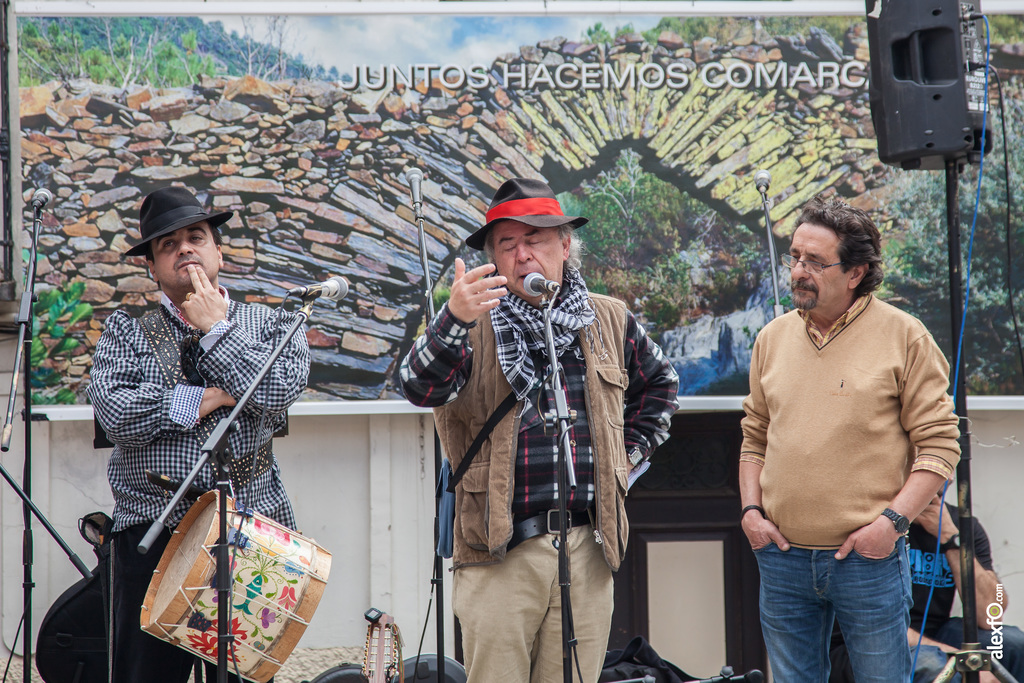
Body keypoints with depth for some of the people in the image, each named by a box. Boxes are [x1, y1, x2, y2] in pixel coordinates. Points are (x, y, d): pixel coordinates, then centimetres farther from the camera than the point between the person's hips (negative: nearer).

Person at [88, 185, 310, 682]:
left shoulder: (268, 325, 12)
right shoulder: (126, 332, 12)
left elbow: (279, 392, -9)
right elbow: (115, 412, -6)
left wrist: (216, 329, 0)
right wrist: (210, 397, -6)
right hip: (151, 532, 0)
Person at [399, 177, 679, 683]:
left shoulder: (609, 321, 13)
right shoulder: (476, 325, 1)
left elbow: (659, 383, 31)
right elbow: (420, 388, -17)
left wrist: (629, 451, 18)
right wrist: (454, 319, -34)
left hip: (587, 546, 3)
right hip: (499, 551, -3)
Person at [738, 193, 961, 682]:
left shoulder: (903, 337, -4)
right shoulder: (773, 338, 10)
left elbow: (939, 443, -5)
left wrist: (893, 519, -14)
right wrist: (751, 509, 4)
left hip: (868, 557, -4)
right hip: (782, 558, 4)